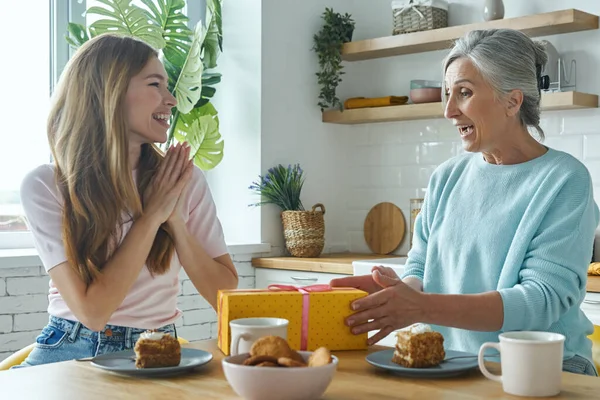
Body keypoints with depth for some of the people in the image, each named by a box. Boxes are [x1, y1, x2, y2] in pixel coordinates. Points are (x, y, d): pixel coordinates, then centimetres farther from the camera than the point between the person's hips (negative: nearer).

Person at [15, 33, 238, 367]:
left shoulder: (184, 180, -2)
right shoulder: (45, 186, -8)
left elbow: (227, 297, -2)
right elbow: (92, 310, -15)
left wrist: (175, 221, -13)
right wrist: (151, 216, -14)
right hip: (70, 351, -1)